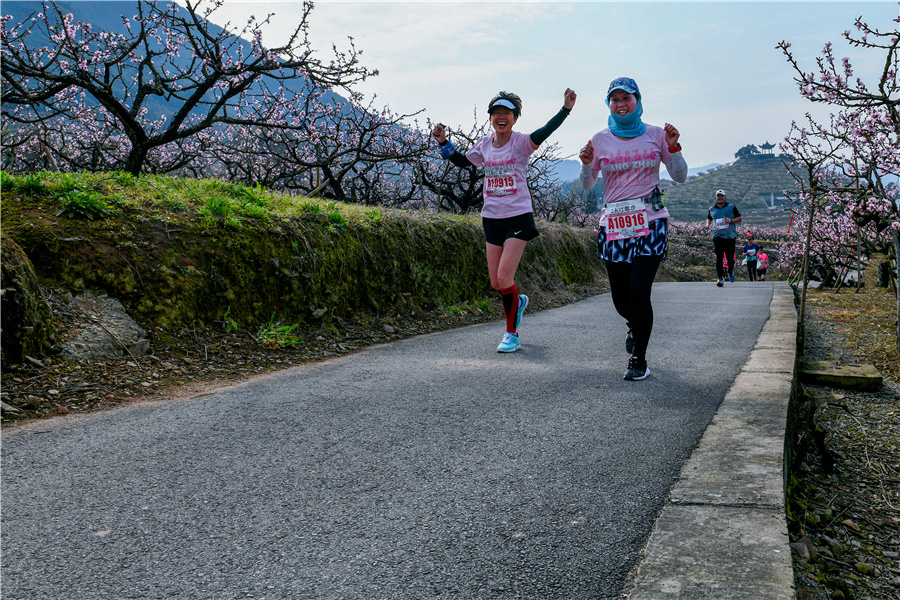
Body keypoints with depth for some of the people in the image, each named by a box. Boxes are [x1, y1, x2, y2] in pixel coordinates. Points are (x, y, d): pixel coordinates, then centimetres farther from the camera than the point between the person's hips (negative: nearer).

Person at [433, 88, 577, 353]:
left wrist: (565, 109, -40)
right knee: (495, 283, 7)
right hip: (492, 218, 5)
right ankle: (518, 301, 42)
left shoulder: (521, 142, -8)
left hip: (518, 217, -5)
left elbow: (543, 133, -27)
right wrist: (444, 142, 11)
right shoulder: (484, 145, 7)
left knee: (504, 278, -11)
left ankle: (512, 335, 6)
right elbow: (464, 162, 22)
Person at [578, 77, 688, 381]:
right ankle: (635, 326, 39)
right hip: (614, 224, 2)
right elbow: (587, 185, 11)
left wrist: (674, 148, -8)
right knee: (621, 298, 2)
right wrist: (586, 163, -9)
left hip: (650, 222, -1)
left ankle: (639, 359, 3)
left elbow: (680, 177, 8)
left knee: (639, 290, -13)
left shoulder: (655, 135, 5)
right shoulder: (600, 140, 6)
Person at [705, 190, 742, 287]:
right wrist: (708, 224, 10)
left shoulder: (731, 207, 8)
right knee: (719, 257, -13)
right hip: (718, 236, 1)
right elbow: (709, 218, 32)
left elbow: (739, 218, 9)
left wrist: (731, 220, -10)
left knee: (730, 257, 3)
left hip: (730, 236, -1)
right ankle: (720, 278, -10)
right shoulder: (712, 209, 14)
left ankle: (730, 272, 34)